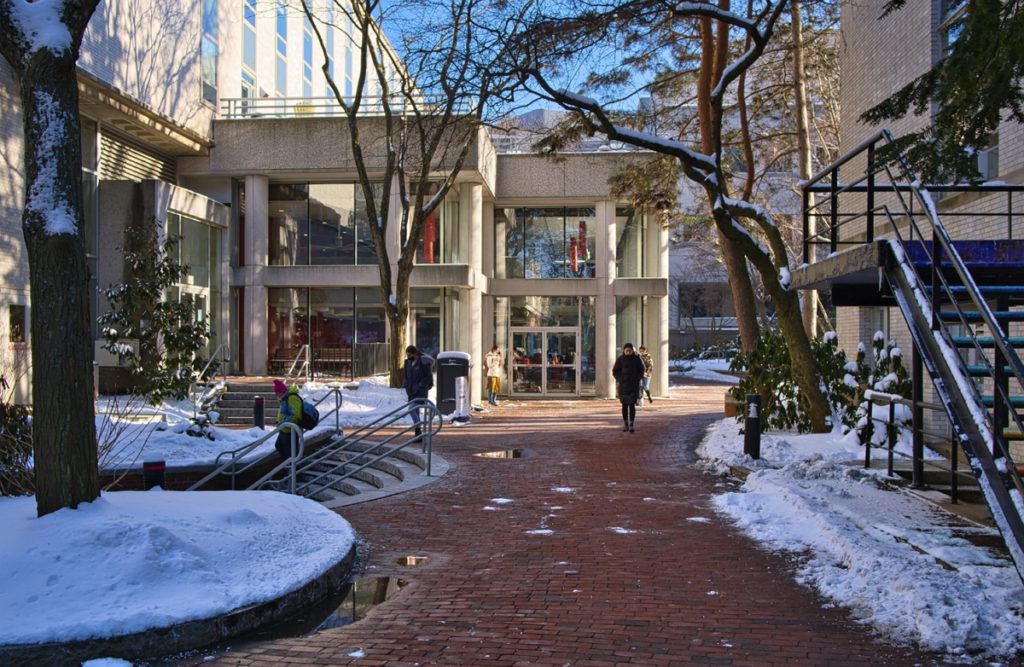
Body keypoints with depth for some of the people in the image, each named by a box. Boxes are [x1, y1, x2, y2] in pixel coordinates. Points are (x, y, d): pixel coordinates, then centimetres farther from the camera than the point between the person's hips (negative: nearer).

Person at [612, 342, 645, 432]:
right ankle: (626, 424, 17)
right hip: (623, 385, 1)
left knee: (632, 405, -9)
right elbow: (615, 371, 1)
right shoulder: (620, 359, -2)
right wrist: (620, 380, -12)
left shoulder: (636, 359, -1)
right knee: (624, 405, 6)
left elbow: (641, 370, 5)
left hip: (634, 385, -1)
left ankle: (631, 425, -9)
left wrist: (637, 380, -9)